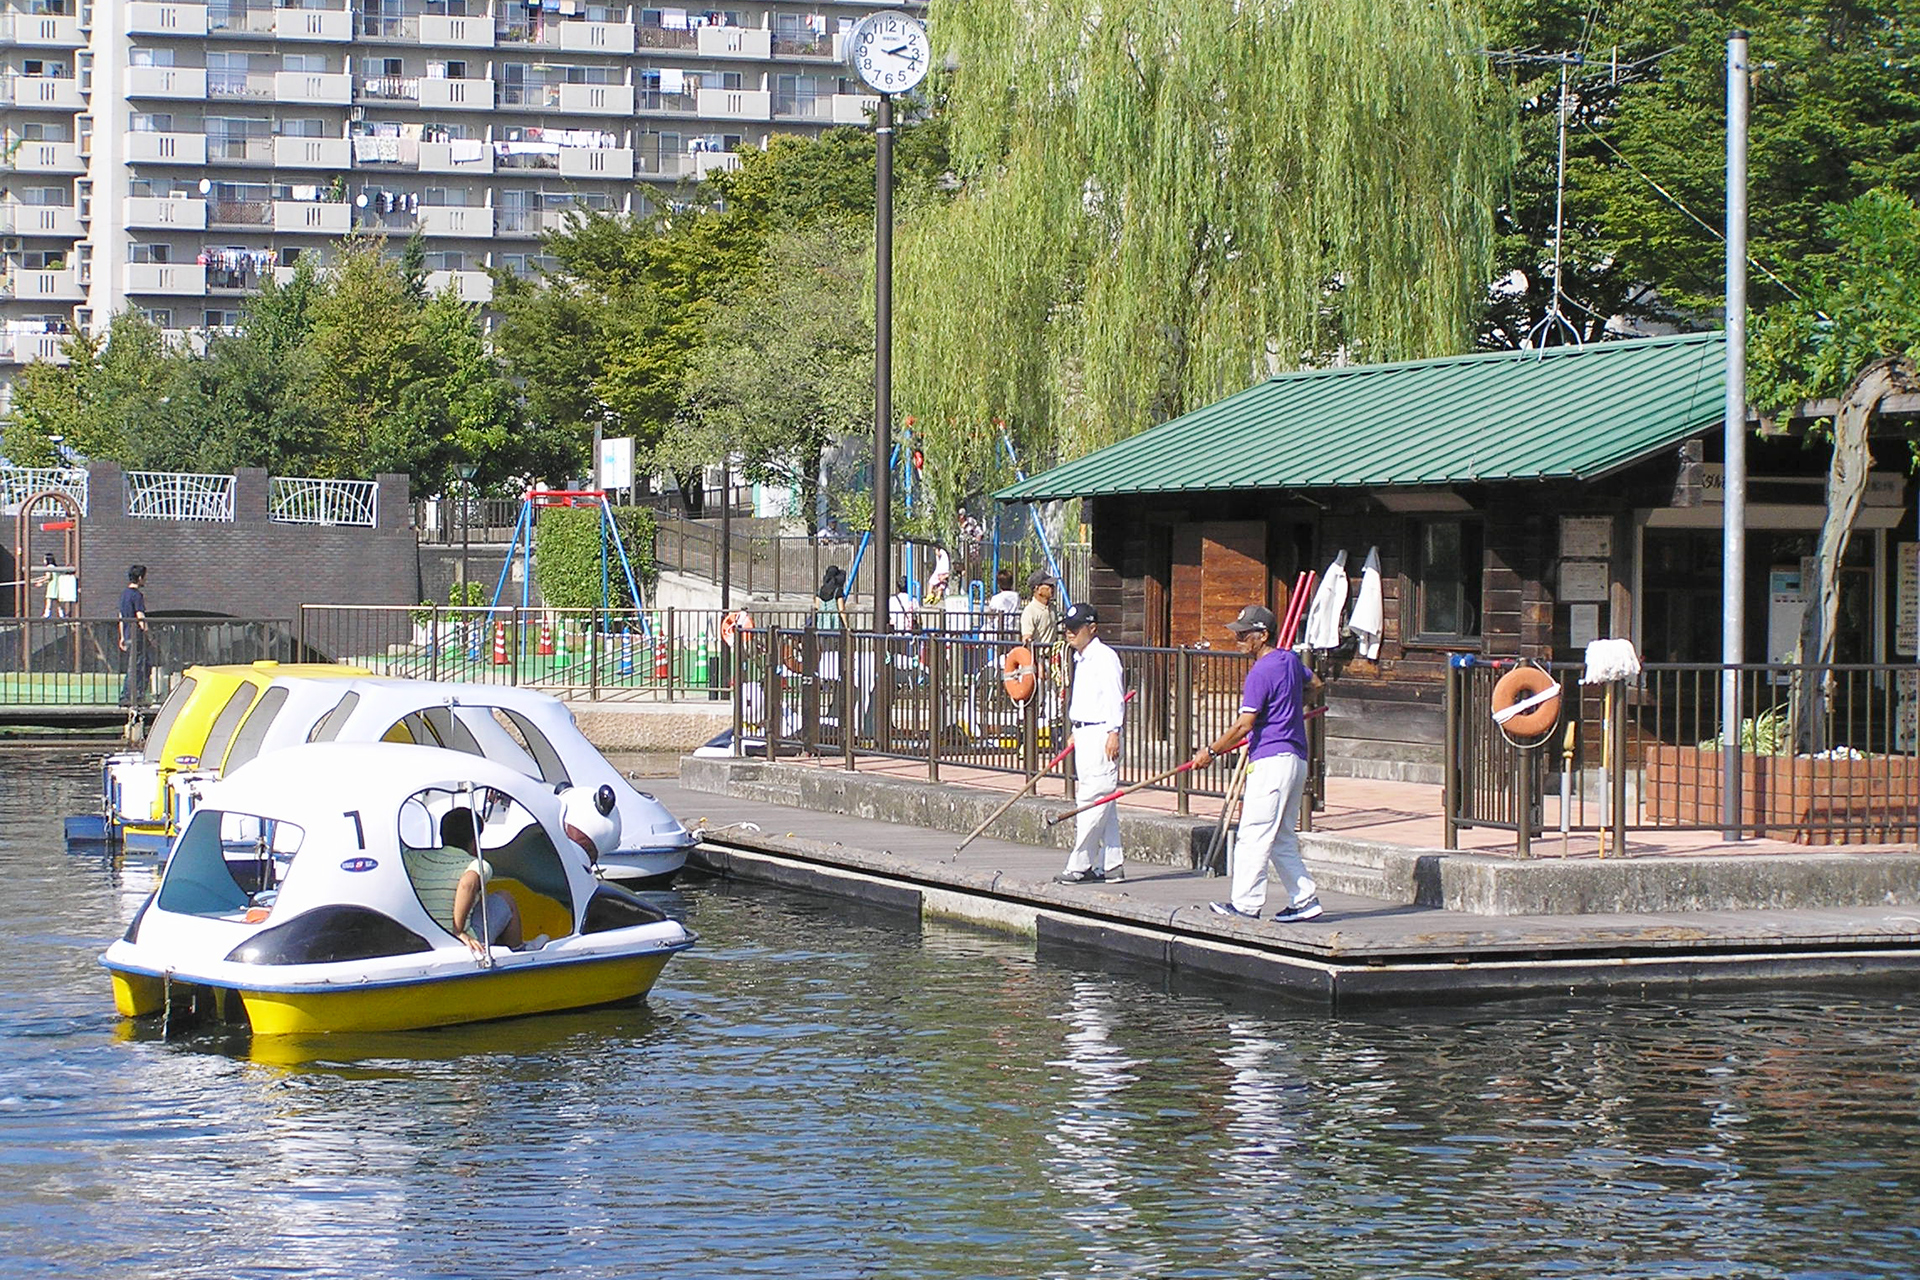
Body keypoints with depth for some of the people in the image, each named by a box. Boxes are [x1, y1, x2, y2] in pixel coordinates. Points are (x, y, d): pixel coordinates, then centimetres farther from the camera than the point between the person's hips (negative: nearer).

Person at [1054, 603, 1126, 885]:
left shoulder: (1105, 657, -11)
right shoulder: (1080, 659, 17)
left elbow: (1114, 698, -16)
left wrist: (1113, 733, -20)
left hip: (1100, 734, -10)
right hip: (1084, 734, 10)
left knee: (1094, 799, -9)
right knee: (1101, 800, 9)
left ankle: (1079, 866, -11)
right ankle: (1110, 865, 11)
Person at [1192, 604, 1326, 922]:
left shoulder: (1261, 672, -15)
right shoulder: (1291, 660, 12)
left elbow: (1244, 725, -17)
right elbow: (1314, 683, 33)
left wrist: (1211, 751, -9)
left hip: (1271, 760, -10)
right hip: (1296, 759, 10)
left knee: (1254, 833, -8)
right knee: (1282, 839, 14)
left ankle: (1246, 903, -9)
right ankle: (1304, 899, 12)